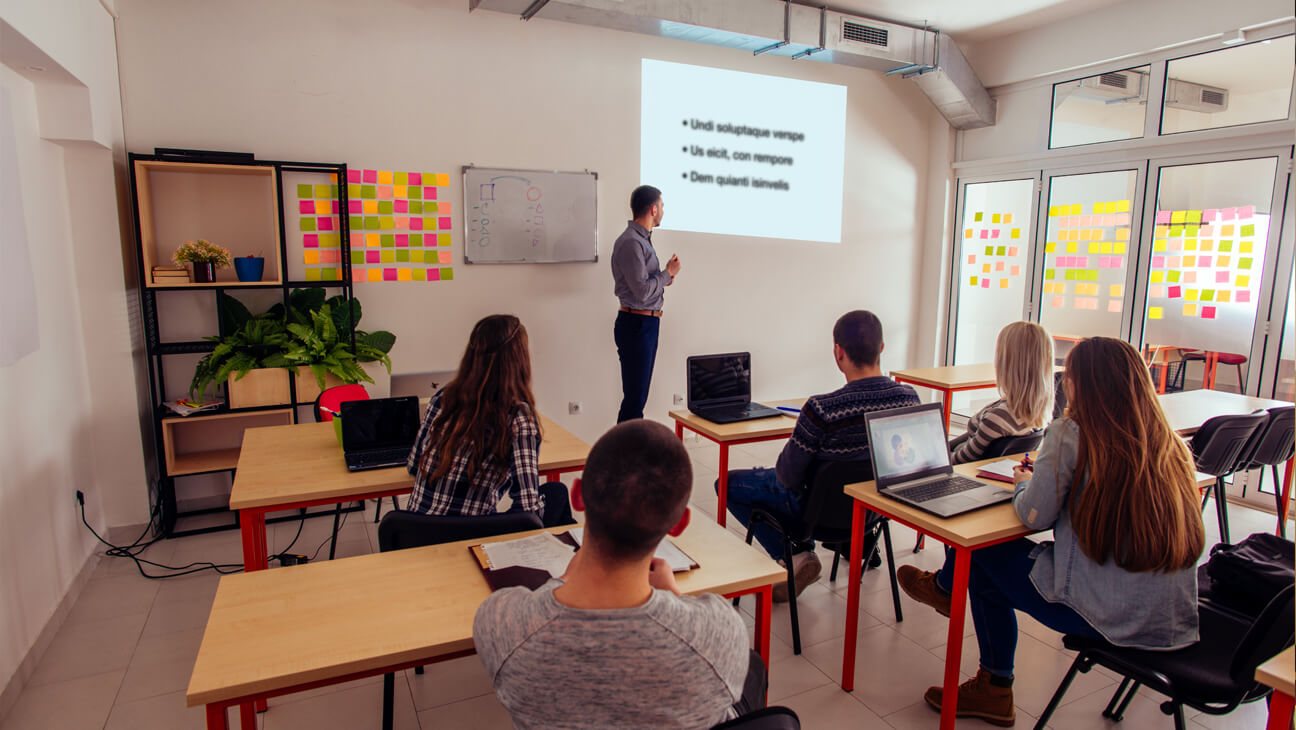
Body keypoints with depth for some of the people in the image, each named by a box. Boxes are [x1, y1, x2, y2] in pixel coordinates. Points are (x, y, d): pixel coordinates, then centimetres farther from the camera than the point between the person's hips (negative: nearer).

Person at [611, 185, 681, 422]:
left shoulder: (642, 239, 15)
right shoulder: (631, 242, -17)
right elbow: (642, 291, -22)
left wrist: (665, 276, 5)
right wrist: (668, 273, -8)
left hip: (646, 323, 10)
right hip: (637, 324, -10)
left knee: (638, 395, 14)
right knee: (635, 396, -7)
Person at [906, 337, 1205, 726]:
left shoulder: (1070, 435, -15)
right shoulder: (1169, 443, 4)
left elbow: (1035, 516, -10)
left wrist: (1024, 483, 11)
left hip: (1107, 618, -7)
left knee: (984, 556, 14)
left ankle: (994, 690, 30)